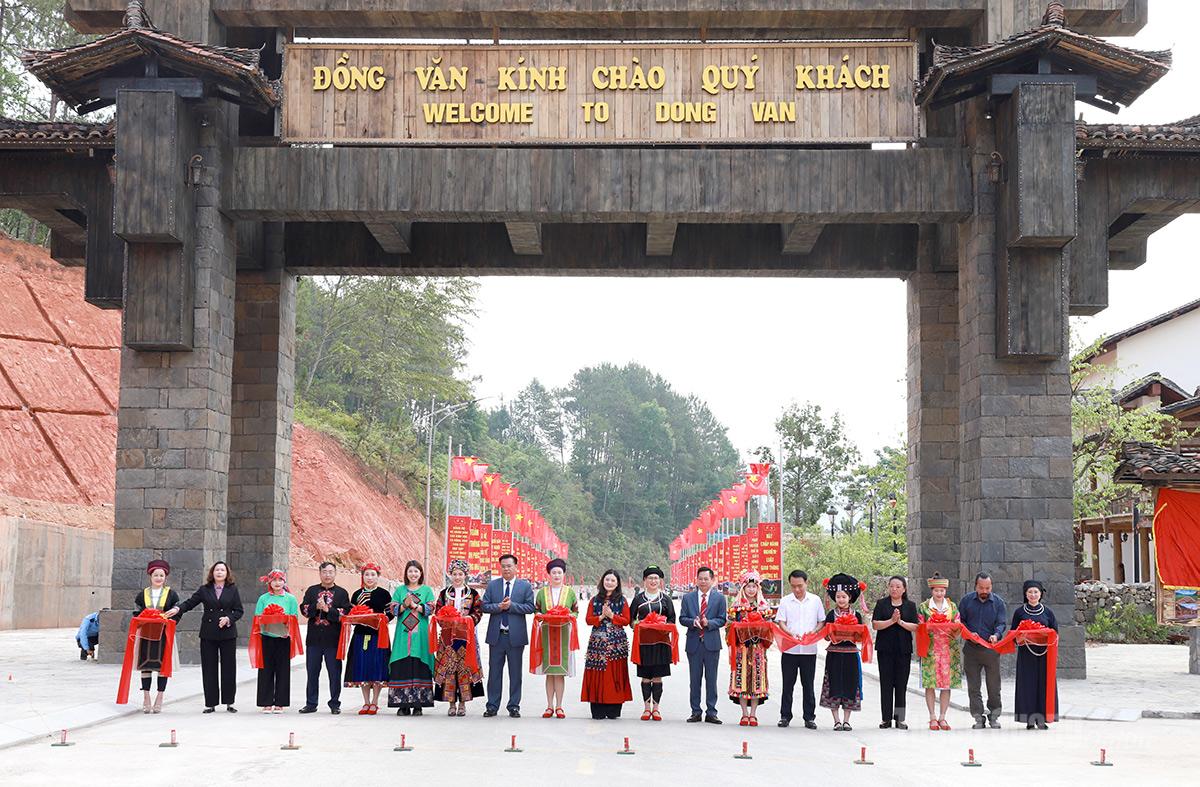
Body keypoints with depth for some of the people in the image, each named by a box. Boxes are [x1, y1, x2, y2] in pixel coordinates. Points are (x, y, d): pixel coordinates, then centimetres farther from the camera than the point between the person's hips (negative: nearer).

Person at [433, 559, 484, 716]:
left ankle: (463, 704, 2)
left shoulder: (473, 594, 8)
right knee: (448, 668, -3)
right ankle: (452, 704, 3)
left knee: (465, 667, -4)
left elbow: (478, 612, 3)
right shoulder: (444, 593, 12)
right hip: (448, 635, 1)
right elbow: (437, 612, 10)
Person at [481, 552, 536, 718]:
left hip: (516, 635, -1)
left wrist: (511, 605, -14)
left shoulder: (525, 586, 3)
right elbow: (485, 606, 3)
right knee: (494, 672, 6)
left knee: (516, 673, 3)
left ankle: (514, 706, 11)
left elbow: (530, 607, -4)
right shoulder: (492, 585, 8)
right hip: (496, 635, 1)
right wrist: (499, 607, -14)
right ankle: (492, 706, 12)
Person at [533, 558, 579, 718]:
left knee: (560, 672, -2)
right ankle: (549, 706, 7)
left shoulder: (570, 592, 8)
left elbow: (576, 612, 10)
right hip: (547, 634, 1)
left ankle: (559, 707, 3)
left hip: (563, 634, -1)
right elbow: (536, 611, 12)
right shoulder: (542, 592, 9)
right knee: (549, 672, 2)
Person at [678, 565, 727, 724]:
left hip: (712, 643, -1)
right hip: (694, 643, 1)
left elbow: (722, 620, 1)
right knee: (694, 679, 6)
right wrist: (693, 622, -14)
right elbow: (682, 618, 6)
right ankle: (696, 712, 12)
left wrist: (709, 623, -15)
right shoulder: (687, 598, 9)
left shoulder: (719, 598, 5)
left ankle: (711, 712, 6)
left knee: (711, 679, 1)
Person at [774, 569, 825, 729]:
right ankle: (785, 716, 12)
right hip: (789, 648, 0)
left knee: (808, 685, 5)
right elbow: (781, 622, 1)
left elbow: (822, 622, 8)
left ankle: (809, 717, 10)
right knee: (788, 684, 4)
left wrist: (813, 632, -12)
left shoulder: (815, 600, 6)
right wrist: (791, 634, -18)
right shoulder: (785, 601, 4)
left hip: (809, 649, 0)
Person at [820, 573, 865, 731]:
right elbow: (826, 636, 2)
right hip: (834, 654, -1)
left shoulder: (856, 615, 6)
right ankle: (837, 721, 2)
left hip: (850, 654, 1)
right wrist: (834, 635, -17)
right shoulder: (831, 614, 3)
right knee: (834, 687, -3)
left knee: (849, 686, 2)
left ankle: (846, 720, 9)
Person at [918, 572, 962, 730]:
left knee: (947, 684, -1)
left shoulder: (952, 606, 11)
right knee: (930, 683, -5)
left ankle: (942, 717, 7)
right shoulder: (923, 607, 5)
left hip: (948, 648, 2)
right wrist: (929, 629, -16)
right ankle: (932, 718, 2)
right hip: (930, 649, -2)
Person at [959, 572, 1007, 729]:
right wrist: (969, 634, -9)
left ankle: (994, 715, 16)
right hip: (971, 649, 1)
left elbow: (1002, 623, -3)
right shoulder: (967, 600, 4)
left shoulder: (998, 602, 1)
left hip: (991, 649, -1)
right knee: (973, 686, 2)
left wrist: (996, 635, -23)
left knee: (994, 685, 3)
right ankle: (978, 717, 8)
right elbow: (960, 621, 8)